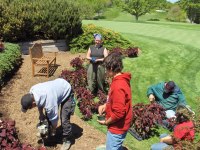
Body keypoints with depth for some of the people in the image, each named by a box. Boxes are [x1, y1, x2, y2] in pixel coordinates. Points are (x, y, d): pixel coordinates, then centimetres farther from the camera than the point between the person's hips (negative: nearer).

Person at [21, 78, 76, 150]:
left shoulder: (49, 102, -40)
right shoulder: (32, 90, -20)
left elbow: (54, 118, -22)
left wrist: (54, 130, -4)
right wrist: (41, 114, 7)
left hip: (66, 93, -8)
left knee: (64, 120, -11)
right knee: (48, 114, 13)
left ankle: (67, 140, 10)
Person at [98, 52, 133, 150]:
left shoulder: (118, 86, -30)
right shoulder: (121, 80, 1)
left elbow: (119, 112, -29)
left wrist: (106, 122, -14)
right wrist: (105, 105, 5)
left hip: (117, 127, -9)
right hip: (119, 126, 9)